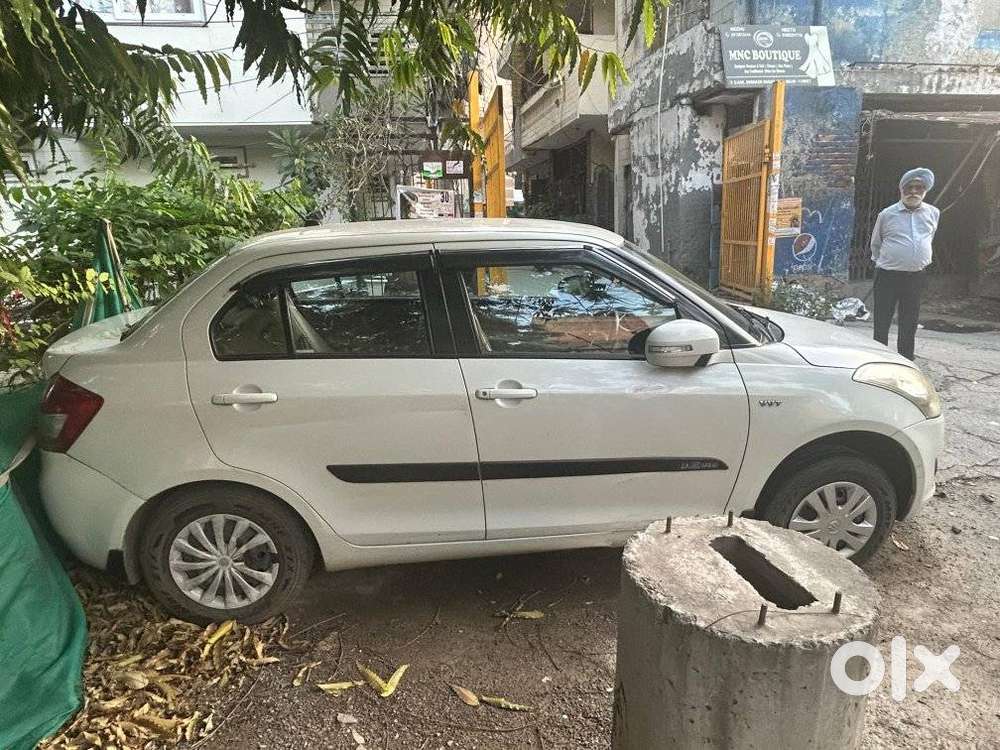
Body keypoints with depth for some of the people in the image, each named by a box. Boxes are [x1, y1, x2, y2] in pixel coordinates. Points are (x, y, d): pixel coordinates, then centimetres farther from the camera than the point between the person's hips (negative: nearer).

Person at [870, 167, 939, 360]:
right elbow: (875, 244, 10)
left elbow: (929, 240, 21)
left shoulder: (933, 213, 6)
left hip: (916, 277, 3)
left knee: (910, 322, 10)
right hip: (888, 276, -3)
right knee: (882, 322, 1)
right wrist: (881, 262, 9)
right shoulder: (887, 214, -2)